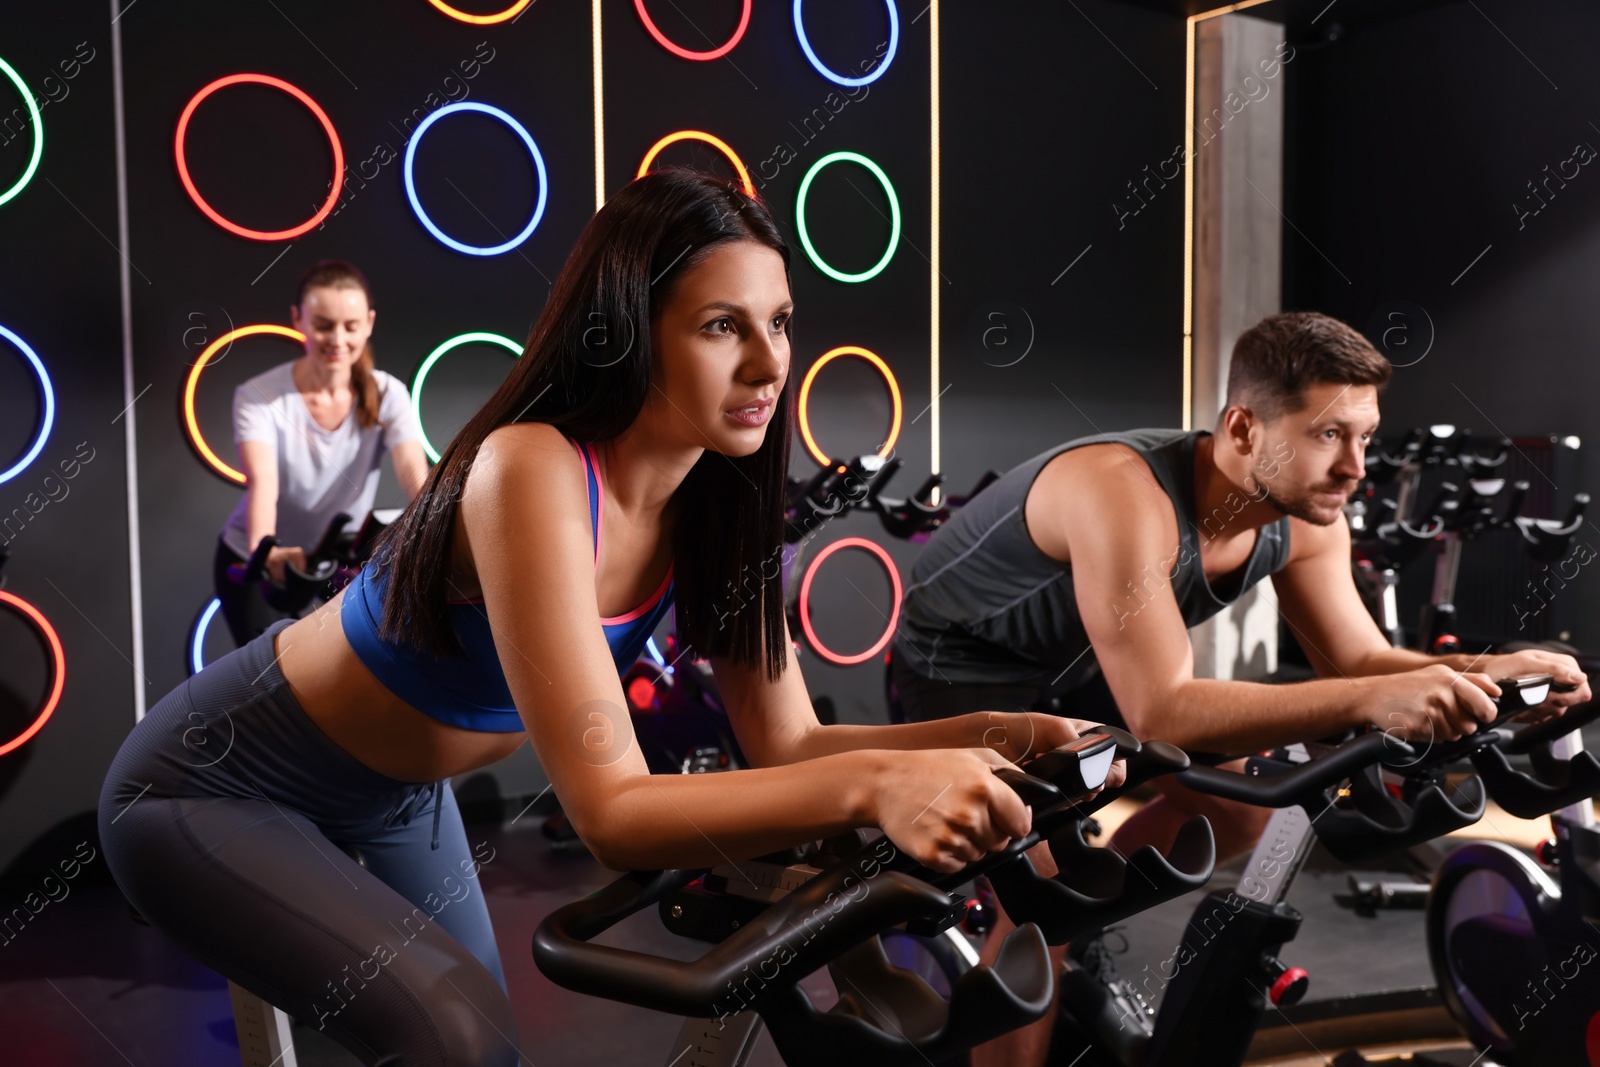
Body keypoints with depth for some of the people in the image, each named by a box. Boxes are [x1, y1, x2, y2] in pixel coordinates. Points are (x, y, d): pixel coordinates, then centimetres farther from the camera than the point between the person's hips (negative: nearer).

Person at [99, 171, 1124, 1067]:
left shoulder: (716, 501, -14)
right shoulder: (531, 473, -36)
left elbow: (787, 745, -14)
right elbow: (611, 811, -41)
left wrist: (984, 737, -29)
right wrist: (869, 786, -53)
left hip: (395, 794, 7)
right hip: (216, 791, -6)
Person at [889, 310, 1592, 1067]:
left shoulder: (1304, 516, -14)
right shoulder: (1124, 497, -39)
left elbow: (1359, 659, -10)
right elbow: (1162, 714, -43)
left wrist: (1478, 673, -29)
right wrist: (1371, 703, -51)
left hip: (1073, 662, 8)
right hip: (962, 659, -7)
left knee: (1241, 800, 7)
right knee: (1045, 881, -24)